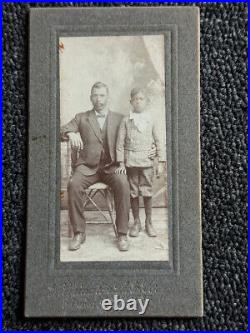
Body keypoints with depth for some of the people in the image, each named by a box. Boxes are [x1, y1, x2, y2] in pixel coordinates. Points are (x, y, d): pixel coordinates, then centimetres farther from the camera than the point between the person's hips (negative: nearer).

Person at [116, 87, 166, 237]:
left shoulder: (150, 121, 5)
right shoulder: (126, 121, 2)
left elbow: (158, 142, 8)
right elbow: (120, 143, 2)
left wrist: (161, 162, 3)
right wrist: (121, 163, -3)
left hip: (147, 162, 0)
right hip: (130, 162, 0)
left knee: (147, 192, 4)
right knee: (133, 193, 7)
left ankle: (149, 222, 19)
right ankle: (136, 222, 21)